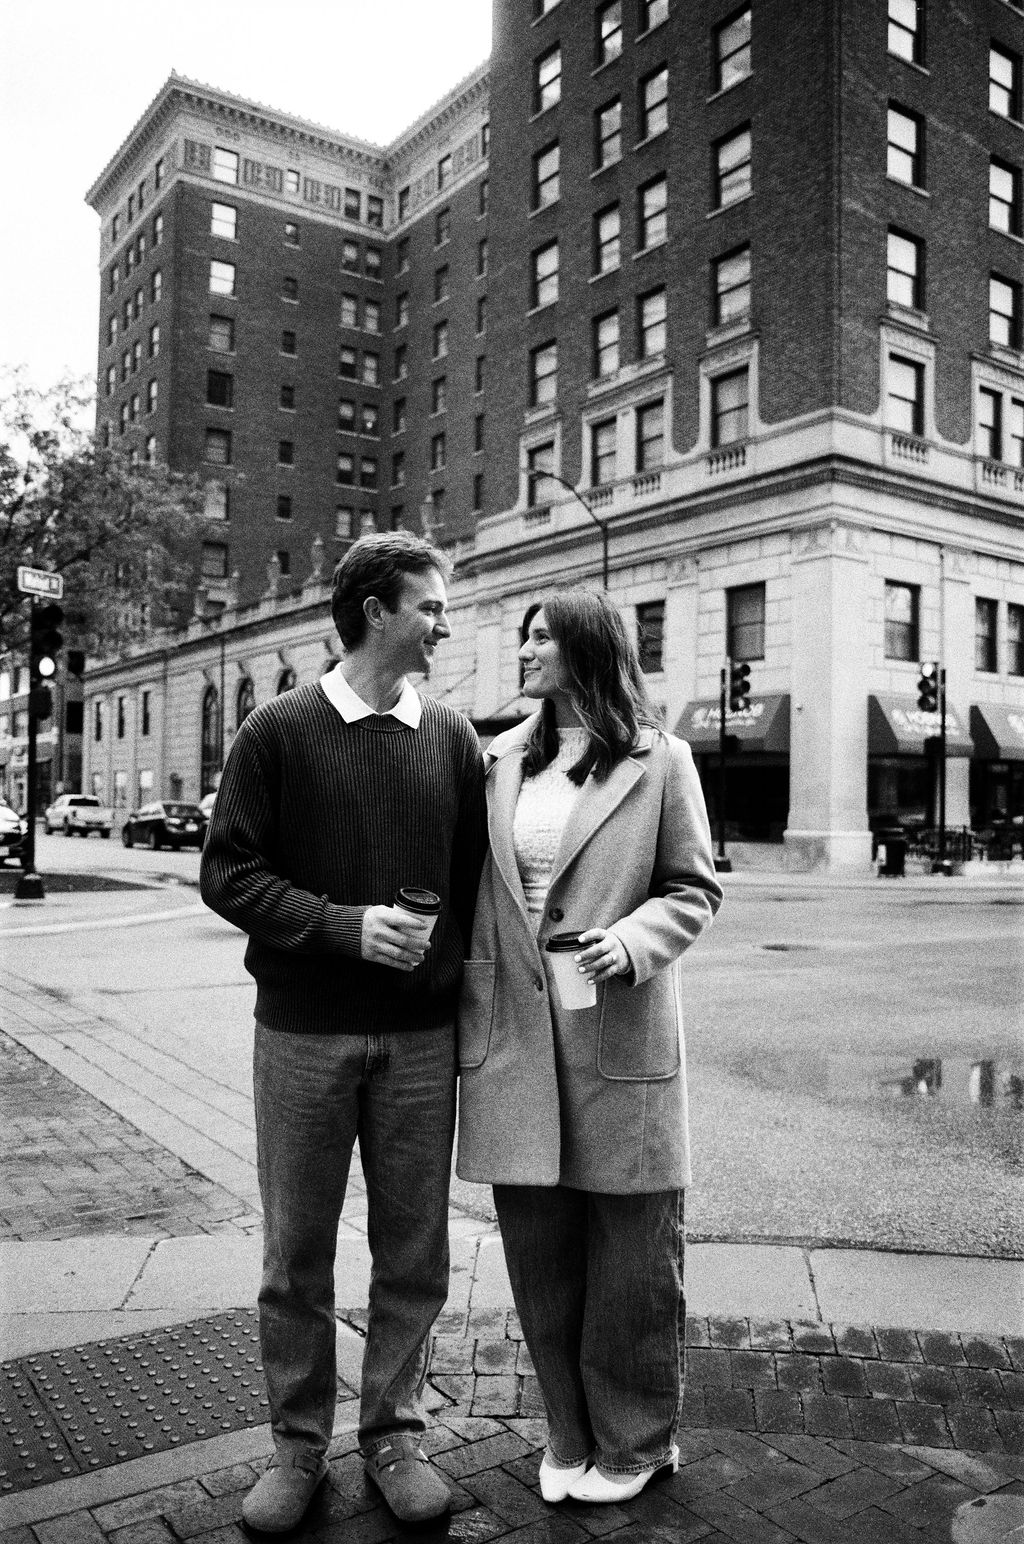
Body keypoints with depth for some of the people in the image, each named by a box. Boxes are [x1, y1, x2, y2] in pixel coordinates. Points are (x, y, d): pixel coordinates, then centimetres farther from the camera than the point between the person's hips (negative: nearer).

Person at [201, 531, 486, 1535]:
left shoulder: (452, 739, 5)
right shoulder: (280, 731, -3)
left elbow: (476, 879, 9)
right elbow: (227, 871, -5)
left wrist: (461, 988, 3)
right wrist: (345, 926, -16)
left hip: (421, 1039, 2)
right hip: (303, 1036, -2)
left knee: (413, 1250, 11)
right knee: (296, 1252, 11)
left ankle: (393, 1432, 31)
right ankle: (298, 1444, 30)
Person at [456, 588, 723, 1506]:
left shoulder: (660, 761, -2)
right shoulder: (501, 761, 8)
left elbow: (695, 888, 0)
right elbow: (479, 900, 10)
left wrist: (633, 941, -18)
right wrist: (472, 1026, 6)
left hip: (620, 1044, -3)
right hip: (516, 1046, 4)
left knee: (632, 1256, 9)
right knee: (540, 1253, 13)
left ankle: (635, 1441, 32)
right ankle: (571, 1434, 34)